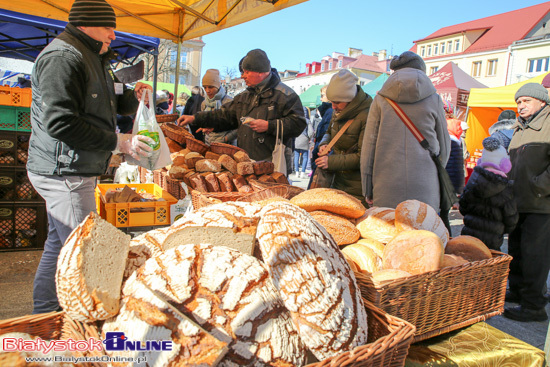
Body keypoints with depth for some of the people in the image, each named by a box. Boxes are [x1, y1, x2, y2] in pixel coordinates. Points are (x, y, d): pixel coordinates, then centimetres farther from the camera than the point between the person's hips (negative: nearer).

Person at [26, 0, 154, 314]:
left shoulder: (93, 59, 18)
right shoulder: (62, 58, -15)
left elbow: (106, 106, 26)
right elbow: (59, 123, -25)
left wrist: (133, 97, 5)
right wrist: (117, 142, -21)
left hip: (75, 171, 11)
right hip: (64, 173, -11)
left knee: (59, 244, 19)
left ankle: (44, 314, 34)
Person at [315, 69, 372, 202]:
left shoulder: (367, 116, -19)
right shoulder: (338, 111, 7)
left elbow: (363, 157, -20)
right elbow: (329, 132, 26)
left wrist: (332, 161, -19)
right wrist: (324, 144, 2)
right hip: (338, 181, 8)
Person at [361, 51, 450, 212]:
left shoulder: (381, 99, 5)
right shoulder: (433, 99, 6)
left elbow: (369, 145, 3)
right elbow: (444, 146, 13)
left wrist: (367, 189, 9)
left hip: (387, 185, 0)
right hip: (424, 186, 0)